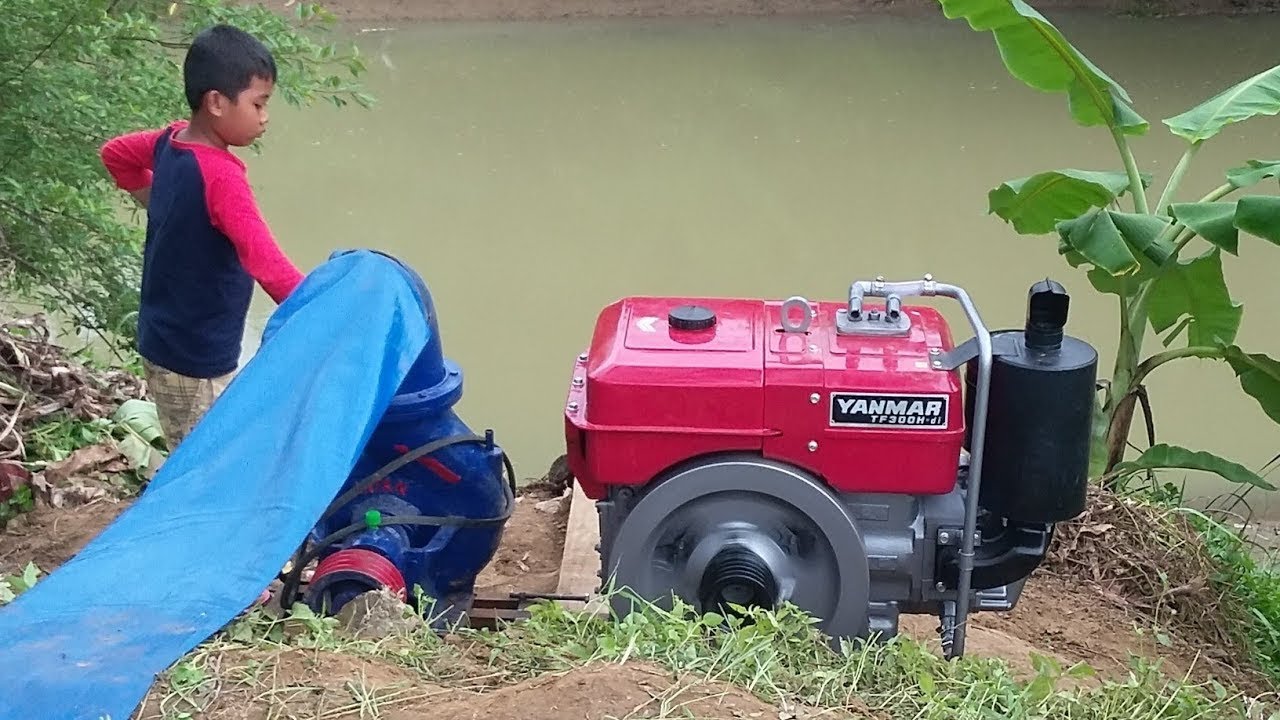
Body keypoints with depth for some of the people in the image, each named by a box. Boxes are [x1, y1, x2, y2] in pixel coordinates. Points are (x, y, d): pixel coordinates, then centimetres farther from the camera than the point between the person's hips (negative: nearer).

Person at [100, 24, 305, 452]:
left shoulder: (170, 141, 0)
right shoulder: (220, 175, -26)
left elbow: (115, 152, 21)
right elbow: (266, 264, -34)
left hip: (162, 340, 9)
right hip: (196, 359, -9)